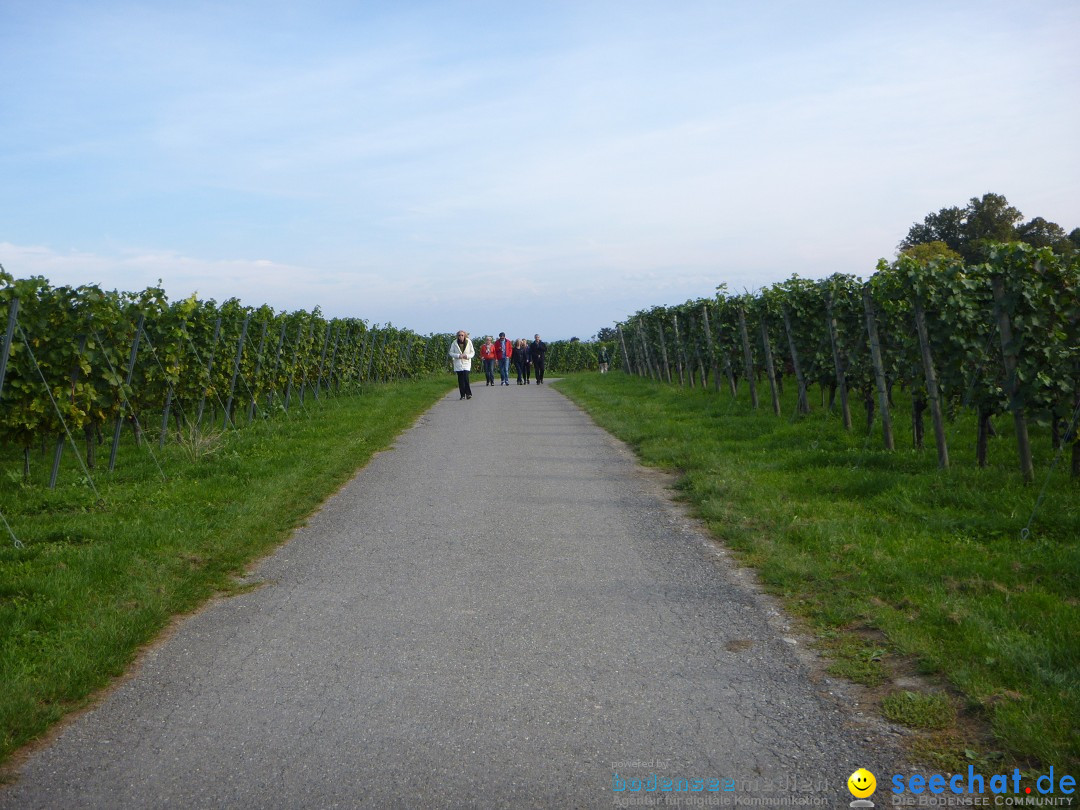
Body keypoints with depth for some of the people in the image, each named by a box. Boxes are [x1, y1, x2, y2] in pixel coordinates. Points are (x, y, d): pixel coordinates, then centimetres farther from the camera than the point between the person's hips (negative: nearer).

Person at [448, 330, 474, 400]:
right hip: (458, 363, 1)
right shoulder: (454, 343, 0)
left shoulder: (469, 342, 2)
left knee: (466, 377, -15)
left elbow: (472, 352, 7)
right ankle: (462, 395, 7)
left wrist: (467, 356, -13)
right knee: (460, 379, 1)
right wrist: (458, 356, -14)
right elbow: (451, 352, 2)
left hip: (466, 363, -1)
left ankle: (468, 393, -8)